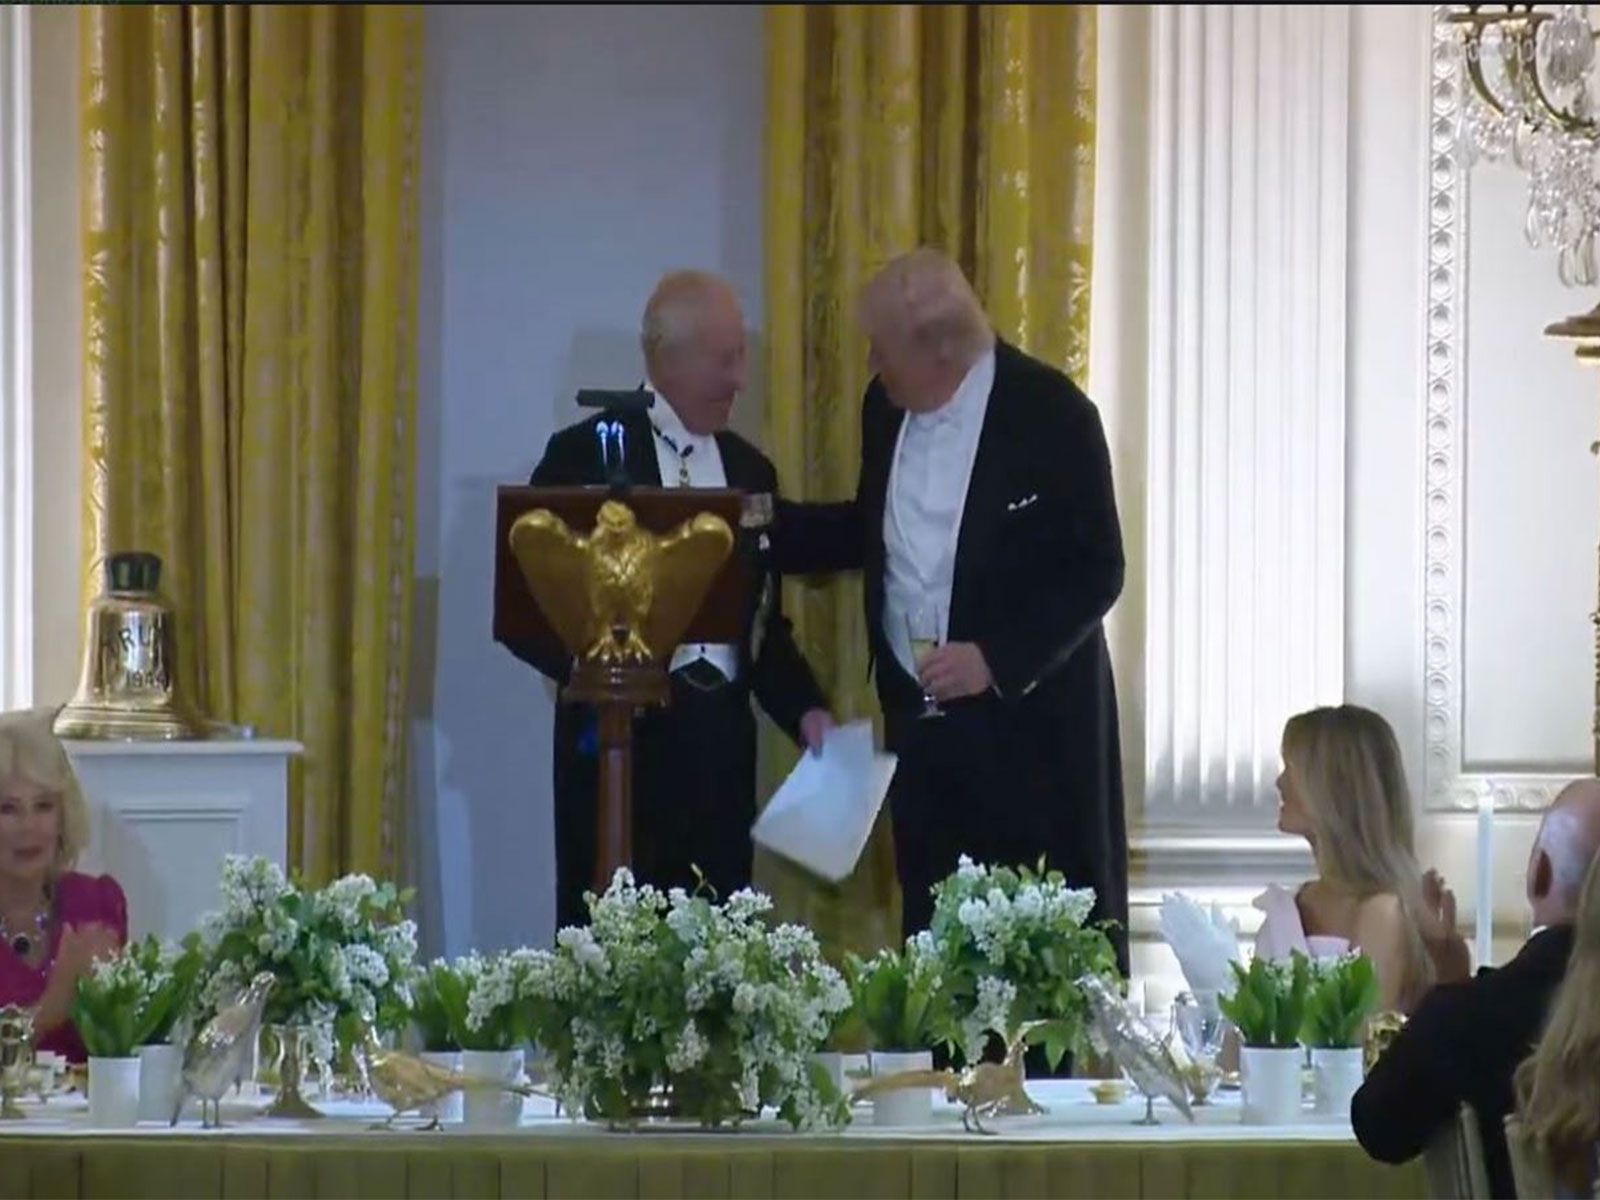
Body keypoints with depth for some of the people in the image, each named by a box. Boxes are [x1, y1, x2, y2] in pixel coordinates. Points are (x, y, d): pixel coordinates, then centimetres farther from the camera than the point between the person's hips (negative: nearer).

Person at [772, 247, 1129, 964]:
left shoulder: (1050, 414, -12)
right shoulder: (886, 407, 7)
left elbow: (1096, 571, -12)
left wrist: (998, 659, -21)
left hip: (1030, 715, -6)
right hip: (920, 718, 6)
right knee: (933, 928, 7)